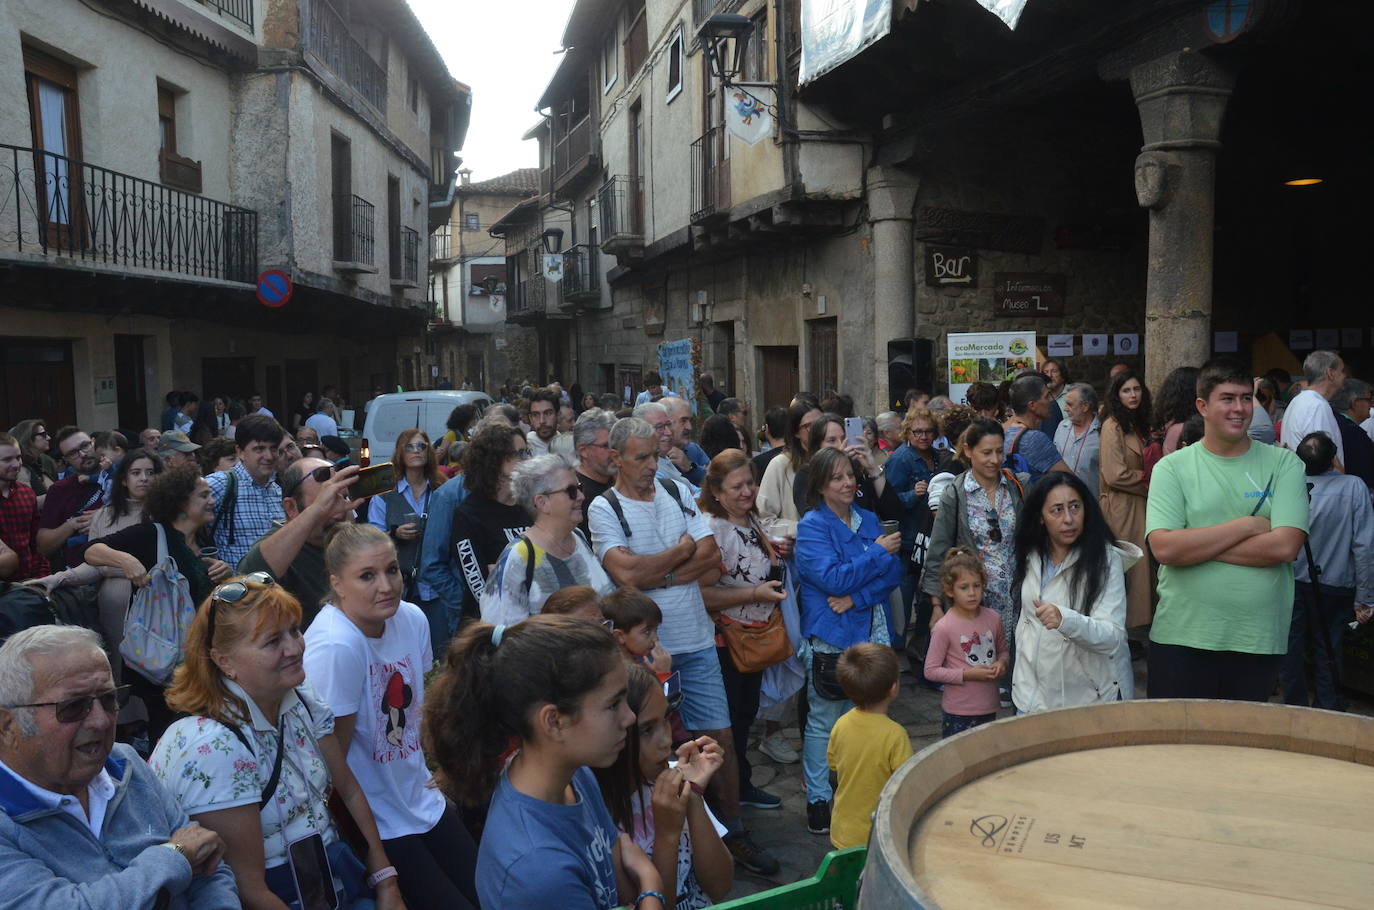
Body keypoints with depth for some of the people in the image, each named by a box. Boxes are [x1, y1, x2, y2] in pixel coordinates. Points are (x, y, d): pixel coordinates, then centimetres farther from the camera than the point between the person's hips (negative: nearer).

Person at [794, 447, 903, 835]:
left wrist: (857, 597, -15)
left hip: (870, 633, 5)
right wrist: (879, 552, -14)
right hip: (830, 638, -5)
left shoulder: (868, 520, 8)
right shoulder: (812, 526, -9)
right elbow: (833, 578, -20)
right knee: (823, 723, 4)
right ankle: (817, 800, 17)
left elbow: (893, 573, 0)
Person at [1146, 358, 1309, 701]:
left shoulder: (1284, 464, 1)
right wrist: (1247, 525, -13)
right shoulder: (1172, 468, -2)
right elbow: (1164, 548, -16)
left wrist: (1197, 545, -12)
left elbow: (1285, 546, -12)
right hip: (1181, 637, -1)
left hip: (1260, 640, 1)